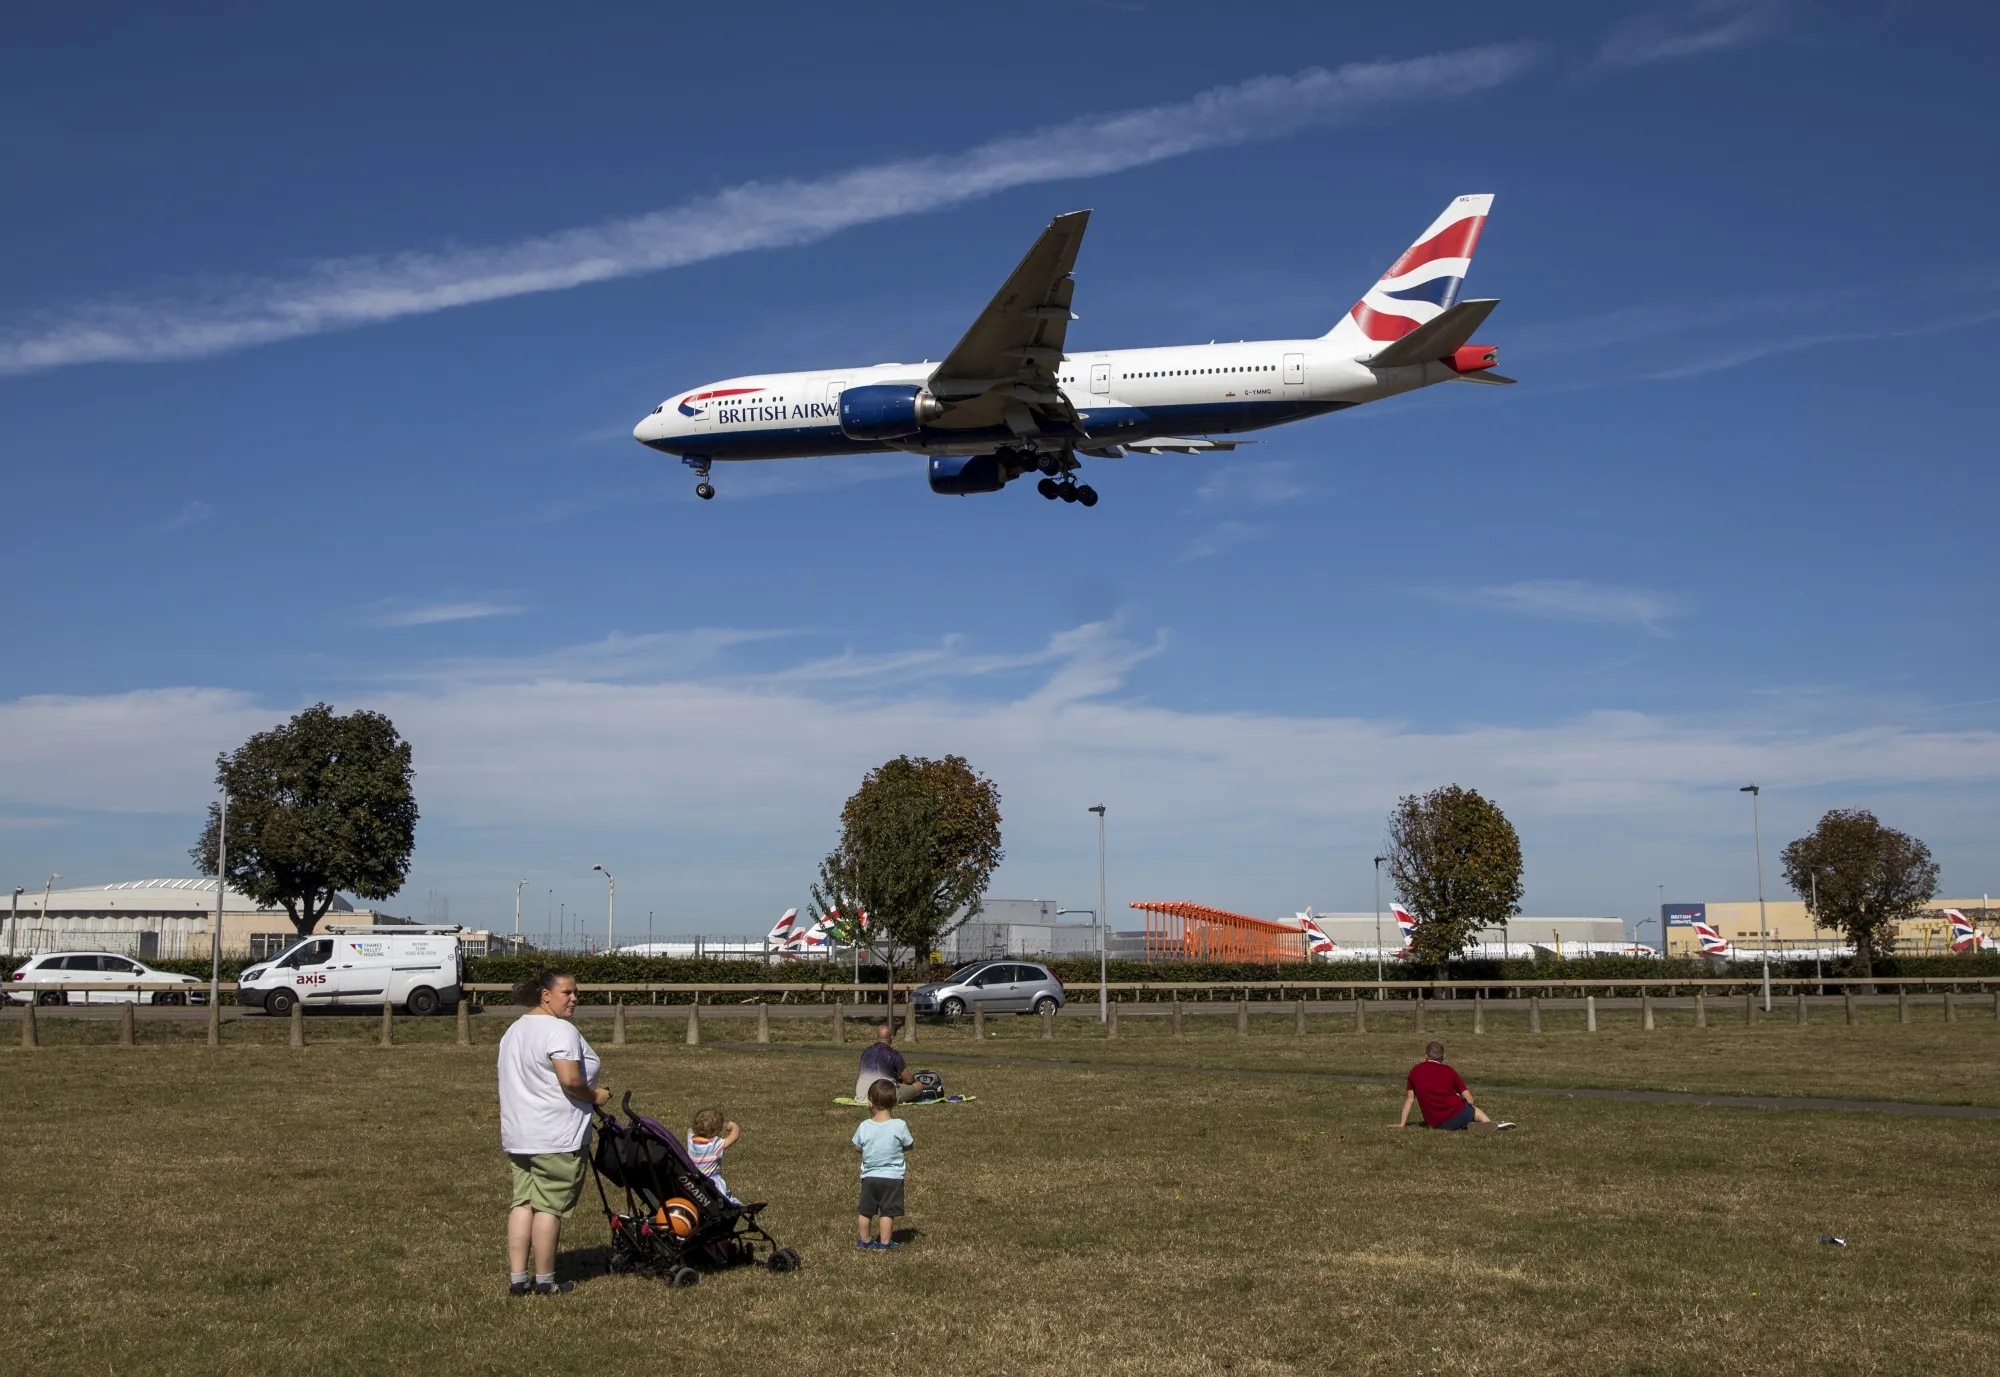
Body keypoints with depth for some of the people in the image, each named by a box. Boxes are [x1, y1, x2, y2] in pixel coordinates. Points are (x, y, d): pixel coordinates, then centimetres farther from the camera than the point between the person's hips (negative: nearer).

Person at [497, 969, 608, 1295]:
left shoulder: (514, 1030, 16)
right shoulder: (560, 1030, -15)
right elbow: (570, 1080, -25)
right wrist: (594, 1095, -7)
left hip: (517, 1136, 9)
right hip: (556, 1138, -9)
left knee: (523, 1203, 10)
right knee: (549, 1207, -1)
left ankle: (517, 1279, 10)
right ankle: (544, 1281, 5)